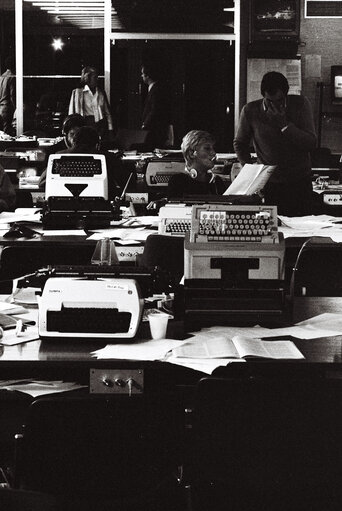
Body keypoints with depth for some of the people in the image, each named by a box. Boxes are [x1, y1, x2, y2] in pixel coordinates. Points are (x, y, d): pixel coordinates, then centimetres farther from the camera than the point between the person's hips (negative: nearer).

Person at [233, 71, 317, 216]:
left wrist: (285, 124, -20)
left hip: (300, 182, 0)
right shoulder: (250, 111, -5)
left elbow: (311, 144, -11)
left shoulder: (300, 104, -5)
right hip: (270, 184, 0)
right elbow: (240, 143, 10)